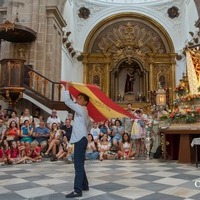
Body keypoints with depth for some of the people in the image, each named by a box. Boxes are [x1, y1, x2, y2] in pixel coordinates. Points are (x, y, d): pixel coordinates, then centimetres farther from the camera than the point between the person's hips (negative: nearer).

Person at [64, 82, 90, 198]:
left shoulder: (81, 109, -9)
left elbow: (68, 101, -17)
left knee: (78, 165, -12)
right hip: (80, 139, 11)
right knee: (79, 164, 17)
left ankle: (77, 190, -11)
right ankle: (84, 186, 27)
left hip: (80, 140, -11)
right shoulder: (82, 111, 21)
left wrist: (67, 88, -6)